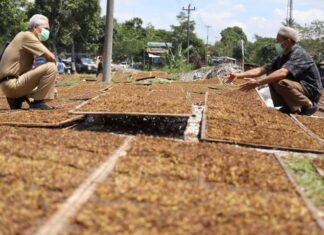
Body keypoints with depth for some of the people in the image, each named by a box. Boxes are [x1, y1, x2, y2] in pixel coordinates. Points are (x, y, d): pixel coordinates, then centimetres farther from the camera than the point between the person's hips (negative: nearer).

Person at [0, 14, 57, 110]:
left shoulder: (24, 37, 21)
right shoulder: (28, 36, -9)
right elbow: (51, 57, -18)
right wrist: (53, 64, 5)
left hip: (9, 86, 10)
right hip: (13, 83, -10)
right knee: (51, 67, -19)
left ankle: (16, 98, 12)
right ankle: (38, 102, -13)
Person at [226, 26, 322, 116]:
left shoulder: (299, 54, -22)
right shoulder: (281, 57, 6)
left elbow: (282, 73, -38)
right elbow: (261, 70, 0)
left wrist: (257, 82, -43)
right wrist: (238, 75, -11)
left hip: (311, 91, -9)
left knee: (280, 83, -31)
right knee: (270, 76, 1)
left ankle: (308, 105, -13)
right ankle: (288, 107, 2)